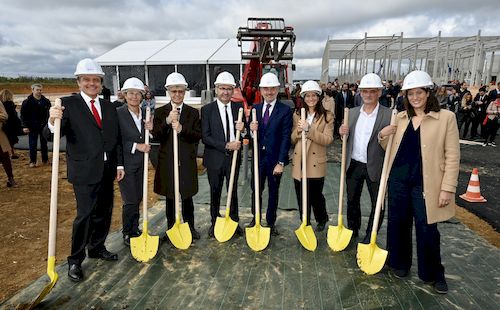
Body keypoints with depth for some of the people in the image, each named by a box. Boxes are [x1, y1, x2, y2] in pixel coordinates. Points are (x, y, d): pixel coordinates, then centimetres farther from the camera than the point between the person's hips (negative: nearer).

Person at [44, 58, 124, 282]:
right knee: (85, 215, -4)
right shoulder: (68, 104, -7)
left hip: (107, 170, 6)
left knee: (104, 213, 15)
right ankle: (75, 260, 15)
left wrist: (119, 164, 7)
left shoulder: (109, 108, 9)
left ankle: (97, 248, 35)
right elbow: (51, 136, -15)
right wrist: (53, 122, -36)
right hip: (84, 171, -5)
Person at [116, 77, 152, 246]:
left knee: (138, 199, 14)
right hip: (125, 163, -5)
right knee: (130, 201, -2)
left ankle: (135, 230, 30)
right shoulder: (118, 113, -11)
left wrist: (151, 128, -11)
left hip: (140, 163, 6)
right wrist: (136, 146, -21)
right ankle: (127, 234, 16)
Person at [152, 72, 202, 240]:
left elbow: (198, 136, -4)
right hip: (167, 161, 0)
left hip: (187, 162, 1)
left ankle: (190, 226, 28)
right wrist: (167, 121, -24)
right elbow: (156, 136, -8)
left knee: (187, 197, 12)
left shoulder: (193, 112, 4)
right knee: (170, 198, 11)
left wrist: (182, 129, -21)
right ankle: (170, 229, 25)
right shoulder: (160, 112, 2)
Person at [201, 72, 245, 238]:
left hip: (234, 156, 2)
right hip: (215, 158, -2)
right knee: (215, 192, 13)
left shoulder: (239, 107, 2)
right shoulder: (207, 109, -6)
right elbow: (205, 137, -12)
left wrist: (242, 128, -17)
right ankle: (214, 223, 31)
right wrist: (226, 146, -20)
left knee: (233, 191, 15)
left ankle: (234, 222, 31)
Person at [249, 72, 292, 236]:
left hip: (275, 158, -3)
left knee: (273, 192, 12)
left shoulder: (285, 110, -8)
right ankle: (255, 218, 34)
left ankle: (271, 222, 29)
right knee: (256, 190, 13)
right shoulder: (255, 108, 5)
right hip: (258, 157, 3)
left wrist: (281, 162, -16)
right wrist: (252, 129, -15)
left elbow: (285, 137, -11)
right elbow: (252, 135, 10)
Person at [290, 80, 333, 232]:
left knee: (315, 195, 10)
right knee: (301, 197, 9)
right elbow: (292, 140, 8)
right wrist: (298, 131, -13)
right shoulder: (297, 115, 8)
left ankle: (322, 219, 39)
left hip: (316, 163, -3)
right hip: (299, 162, 3)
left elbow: (328, 139, -14)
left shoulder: (327, 116, -2)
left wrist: (309, 130, -23)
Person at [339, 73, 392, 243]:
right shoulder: (352, 112, 6)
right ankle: (352, 232, 39)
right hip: (353, 165, 4)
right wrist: (343, 133, -10)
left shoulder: (388, 115, -9)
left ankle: (369, 239, 28)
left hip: (375, 167, -4)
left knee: (378, 205, 8)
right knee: (352, 201, 18)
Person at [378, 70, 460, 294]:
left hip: (424, 184, -4)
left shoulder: (446, 117, -6)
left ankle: (433, 274, 29)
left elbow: (452, 156, -7)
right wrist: (383, 136, -4)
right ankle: (399, 263, 36)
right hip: (398, 180, 4)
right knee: (398, 223, 15)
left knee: (427, 230, 5)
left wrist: (447, 188, -11)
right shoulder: (400, 118, 7)